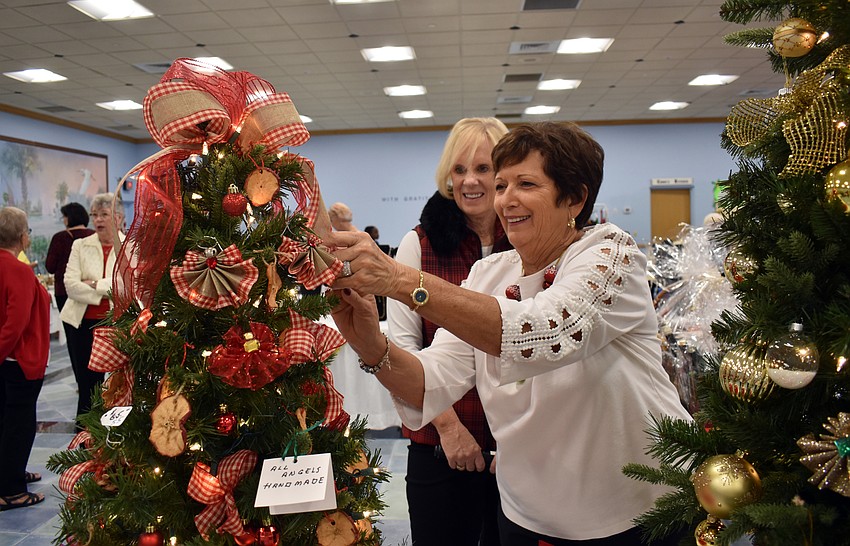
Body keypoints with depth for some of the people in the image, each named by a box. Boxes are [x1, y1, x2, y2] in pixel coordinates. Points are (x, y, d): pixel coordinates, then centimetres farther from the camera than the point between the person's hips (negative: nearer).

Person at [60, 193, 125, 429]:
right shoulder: (80, 245, 8)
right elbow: (70, 284, -5)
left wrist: (94, 284, -13)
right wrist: (105, 292, -12)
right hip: (83, 323, 2)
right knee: (87, 385, 9)